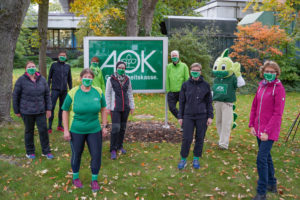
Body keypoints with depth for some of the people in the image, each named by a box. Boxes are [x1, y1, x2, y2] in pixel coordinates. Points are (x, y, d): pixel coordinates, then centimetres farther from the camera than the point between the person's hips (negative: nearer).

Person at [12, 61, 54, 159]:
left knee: (43, 130, 3)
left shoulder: (42, 79, 1)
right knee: (29, 131, 11)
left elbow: (47, 94, 6)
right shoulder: (21, 80, -7)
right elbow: (15, 96, -1)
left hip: (41, 111, 2)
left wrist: (49, 109, 2)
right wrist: (16, 111, 1)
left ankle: (46, 151, 18)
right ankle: (30, 152, 27)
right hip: (27, 111, -2)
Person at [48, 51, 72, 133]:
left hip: (64, 90, 3)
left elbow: (69, 79, 17)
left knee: (62, 107, 8)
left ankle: (60, 125, 18)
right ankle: (49, 126, -3)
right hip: (55, 89, -3)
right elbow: (49, 77, 5)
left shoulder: (67, 66, 11)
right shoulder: (54, 65, 4)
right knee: (52, 107, -8)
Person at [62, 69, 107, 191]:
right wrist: (66, 130, -6)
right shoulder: (73, 93, -9)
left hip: (94, 130, 2)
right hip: (76, 130, -1)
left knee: (96, 155, 3)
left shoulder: (98, 92, -3)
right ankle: (75, 177, 39)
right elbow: (65, 111, -3)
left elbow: (103, 109, 6)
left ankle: (94, 180, 25)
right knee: (76, 155, 14)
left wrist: (104, 126, 5)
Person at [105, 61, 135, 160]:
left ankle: (120, 146, 27)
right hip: (115, 108, -4)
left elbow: (130, 93, 13)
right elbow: (107, 94, -1)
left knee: (123, 128, 11)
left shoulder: (127, 79, 7)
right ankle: (113, 150, 2)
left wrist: (132, 106, 10)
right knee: (115, 128, -9)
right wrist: (108, 107, -4)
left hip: (125, 107, 4)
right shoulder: (111, 79, -3)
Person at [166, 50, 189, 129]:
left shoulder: (184, 66, 2)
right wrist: (168, 90, -1)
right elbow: (167, 80, 5)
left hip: (182, 91, -1)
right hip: (172, 92, 2)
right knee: (171, 108, -6)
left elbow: (187, 79, 0)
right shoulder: (168, 66, 6)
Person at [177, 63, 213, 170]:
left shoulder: (205, 85, 1)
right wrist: (180, 117, 3)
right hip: (188, 116, 0)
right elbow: (182, 102, 5)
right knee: (187, 138, -2)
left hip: (202, 116, 0)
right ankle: (183, 159, 16)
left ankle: (196, 159, 25)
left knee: (200, 138, 8)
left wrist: (210, 116, -1)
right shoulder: (185, 85, 1)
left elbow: (209, 102, 5)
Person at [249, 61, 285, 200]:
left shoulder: (278, 88, -12)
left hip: (269, 131, -7)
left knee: (261, 159, -9)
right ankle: (272, 184, 36)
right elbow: (254, 107, 12)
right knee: (266, 156, 18)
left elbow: (278, 113, -16)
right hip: (259, 129, 7)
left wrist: (267, 131, -19)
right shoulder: (261, 86, 9)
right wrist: (251, 125, 6)